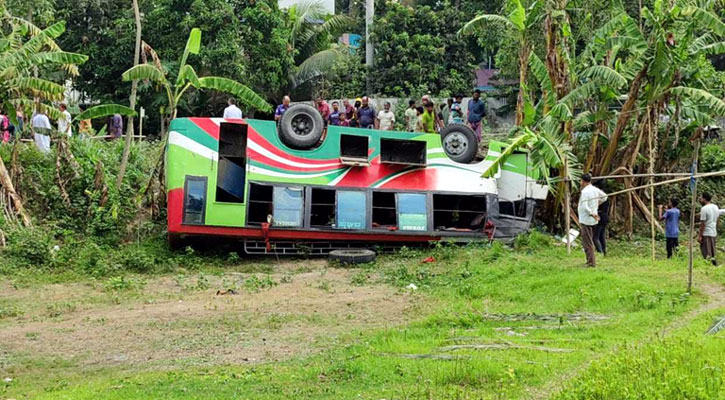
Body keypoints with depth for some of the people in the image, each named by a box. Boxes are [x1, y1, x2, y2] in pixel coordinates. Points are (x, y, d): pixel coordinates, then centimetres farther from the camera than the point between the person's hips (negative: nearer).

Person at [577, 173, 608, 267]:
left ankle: (591, 262, -4)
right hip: (593, 220, 9)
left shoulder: (584, 191, -19)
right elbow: (604, 196, 22)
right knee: (589, 241, 19)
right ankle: (590, 260, 24)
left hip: (586, 220, -9)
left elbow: (584, 207, -26)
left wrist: (592, 214, -18)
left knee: (587, 242, -4)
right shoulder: (595, 190, 6)